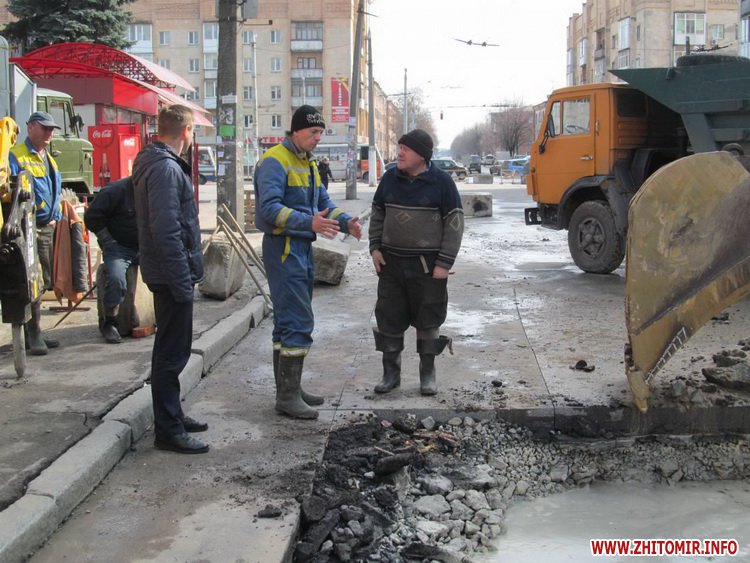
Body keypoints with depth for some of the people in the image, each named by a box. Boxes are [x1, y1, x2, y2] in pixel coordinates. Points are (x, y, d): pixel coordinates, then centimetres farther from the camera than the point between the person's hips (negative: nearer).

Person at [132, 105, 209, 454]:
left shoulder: (153, 161, 14)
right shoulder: (165, 168, -19)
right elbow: (166, 230, -25)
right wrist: (182, 280, -23)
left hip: (166, 272, 11)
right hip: (172, 274, -11)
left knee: (171, 350, 19)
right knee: (172, 353, -3)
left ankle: (171, 416, 32)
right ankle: (168, 431, 6)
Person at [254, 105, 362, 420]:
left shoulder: (309, 163, 16)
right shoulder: (275, 161, -13)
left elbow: (324, 201, 16)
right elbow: (269, 208, -24)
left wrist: (345, 221, -3)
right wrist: (309, 222, -35)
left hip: (303, 247, 10)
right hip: (283, 248, -10)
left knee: (288, 322, 14)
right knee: (298, 322, -11)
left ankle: (289, 389, 22)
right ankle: (288, 396, -5)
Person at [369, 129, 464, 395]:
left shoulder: (441, 182, -7)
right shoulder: (390, 178, 5)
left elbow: (454, 224, -7)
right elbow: (377, 214, 15)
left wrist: (444, 263, -11)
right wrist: (375, 247, 4)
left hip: (427, 265, -4)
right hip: (391, 263, 4)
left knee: (428, 320, 6)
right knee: (388, 318, 7)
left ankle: (427, 373, 20)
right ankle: (391, 372, 20)